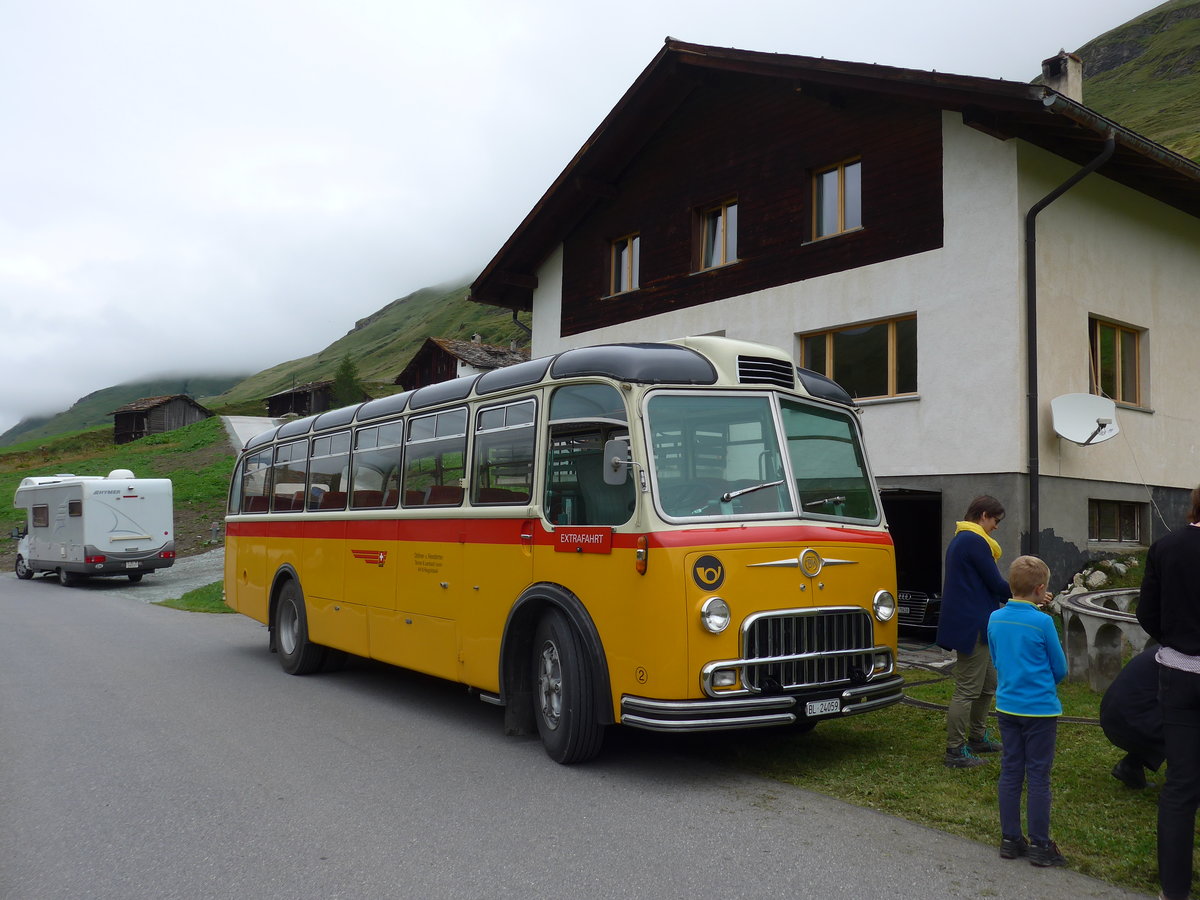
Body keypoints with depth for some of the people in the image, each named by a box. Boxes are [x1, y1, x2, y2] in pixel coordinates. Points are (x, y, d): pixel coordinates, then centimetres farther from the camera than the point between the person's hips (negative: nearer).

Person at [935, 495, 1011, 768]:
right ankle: (955, 751, 1)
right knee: (967, 690, -5)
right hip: (972, 625, -11)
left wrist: (1009, 599, 18)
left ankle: (977, 737, 33)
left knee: (988, 683, 21)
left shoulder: (961, 539, 18)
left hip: (972, 624, 11)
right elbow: (997, 584, -13)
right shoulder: (974, 541, -15)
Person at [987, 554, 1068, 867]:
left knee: (1010, 772, 12)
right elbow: (1060, 669, -4)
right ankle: (1040, 845, 11)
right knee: (1038, 776, 3)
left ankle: (1010, 840, 19)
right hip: (1040, 709, -5)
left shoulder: (995, 618, 1)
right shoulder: (1042, 622, -15)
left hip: (1006, 706, 5)